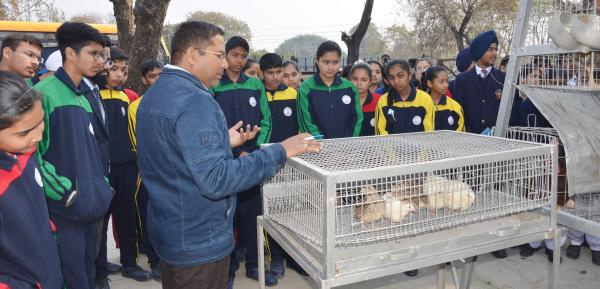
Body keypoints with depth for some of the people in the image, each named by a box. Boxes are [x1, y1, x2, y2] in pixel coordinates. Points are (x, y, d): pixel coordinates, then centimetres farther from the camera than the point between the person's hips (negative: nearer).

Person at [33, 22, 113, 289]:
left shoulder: (83, 99, 14)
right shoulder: (44, 93, -13)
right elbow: (32, 154, -17)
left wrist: (102, 186, 13)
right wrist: (66, 193, -16)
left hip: (90, 207, 8)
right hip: (64, 210, -8)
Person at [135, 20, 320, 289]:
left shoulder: (154, 94, 8)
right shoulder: (194, 101, -24)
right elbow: (215, 180, -30)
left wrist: (223, 143, 13)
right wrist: (279, 151, -24)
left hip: (168, 231, 10)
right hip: (199, 241, -10)